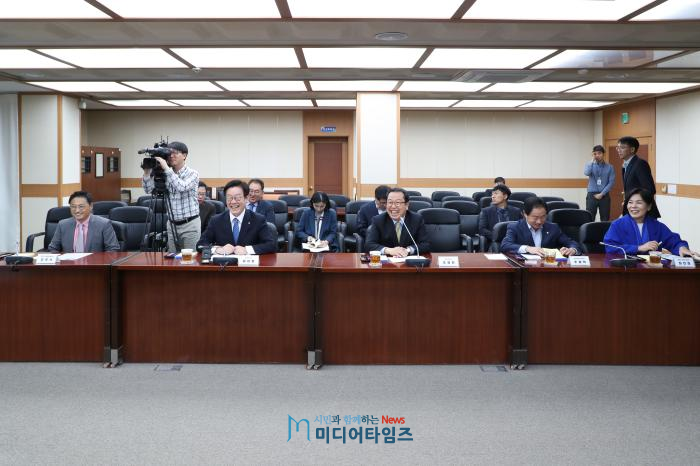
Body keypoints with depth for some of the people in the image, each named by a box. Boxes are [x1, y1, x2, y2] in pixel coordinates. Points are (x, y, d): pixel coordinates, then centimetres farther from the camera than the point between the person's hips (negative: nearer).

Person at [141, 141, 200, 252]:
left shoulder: (192, 173, -8)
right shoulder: (166, 175, 7)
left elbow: (182, 187, -26)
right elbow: (148, 190, 3)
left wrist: (166, 169, -26)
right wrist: (147, 171, -10)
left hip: (190, 223, -5)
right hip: (171, 224, 5)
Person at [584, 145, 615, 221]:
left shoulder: (609, 167, 4)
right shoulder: (590, 165, 6)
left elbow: (611, 182, -2)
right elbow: (586, 173, -17)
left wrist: (602, 194, -10)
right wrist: (592, 161, -11)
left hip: (604, 196, 0)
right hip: (592, 195, 0)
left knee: (605, 220, 3)